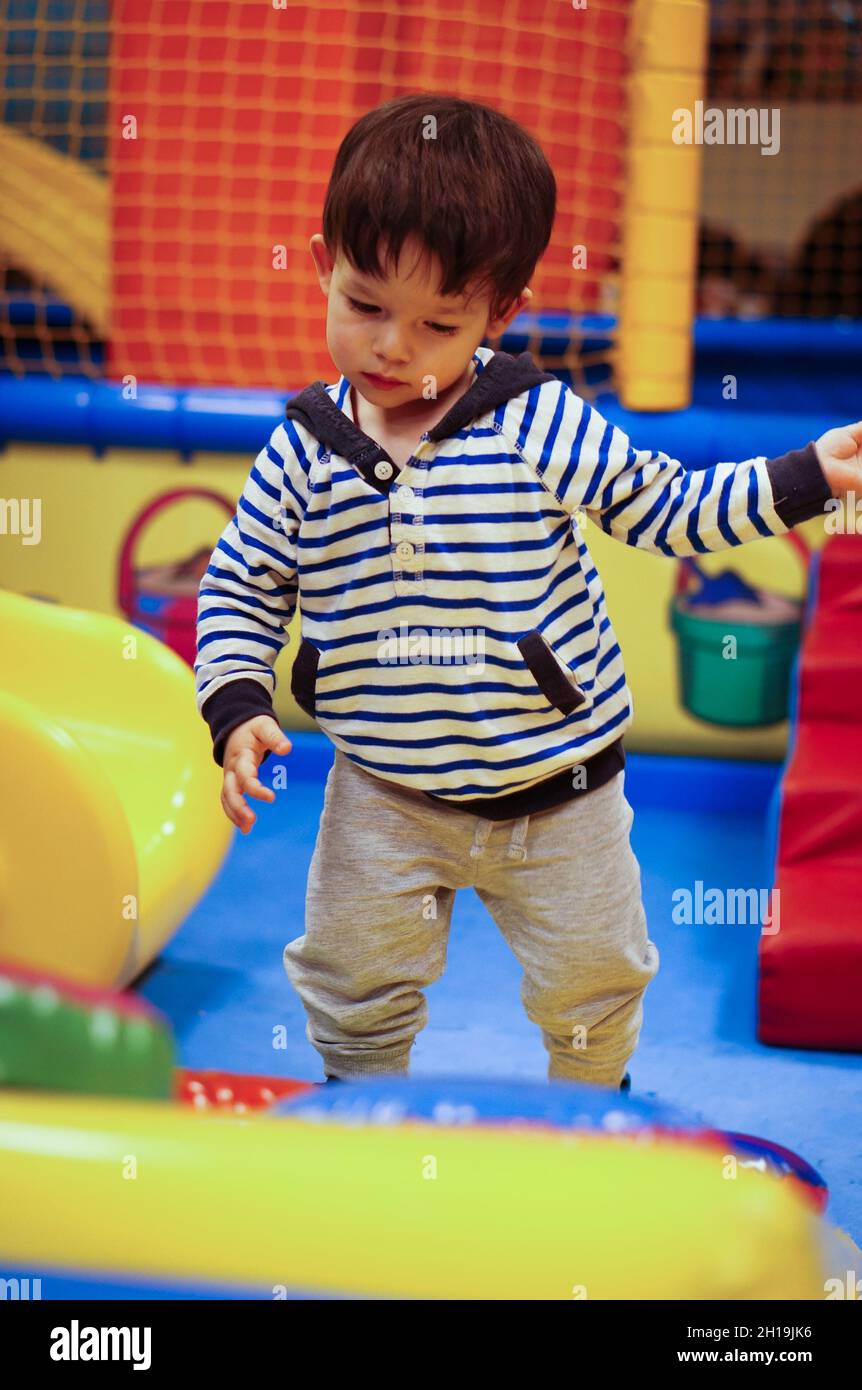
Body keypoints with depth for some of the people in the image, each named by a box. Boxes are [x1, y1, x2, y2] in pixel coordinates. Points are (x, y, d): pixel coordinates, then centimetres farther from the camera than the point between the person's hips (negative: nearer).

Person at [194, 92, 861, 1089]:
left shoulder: (542, 428, -15)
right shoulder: (303, 456, -10)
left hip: (557, 788, 0)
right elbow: (240, 590, 1)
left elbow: (667, 509, -5)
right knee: (352, 987, 12)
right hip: (384, 795, 1)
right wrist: (237, 712, -12)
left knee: (591, 984, 16)